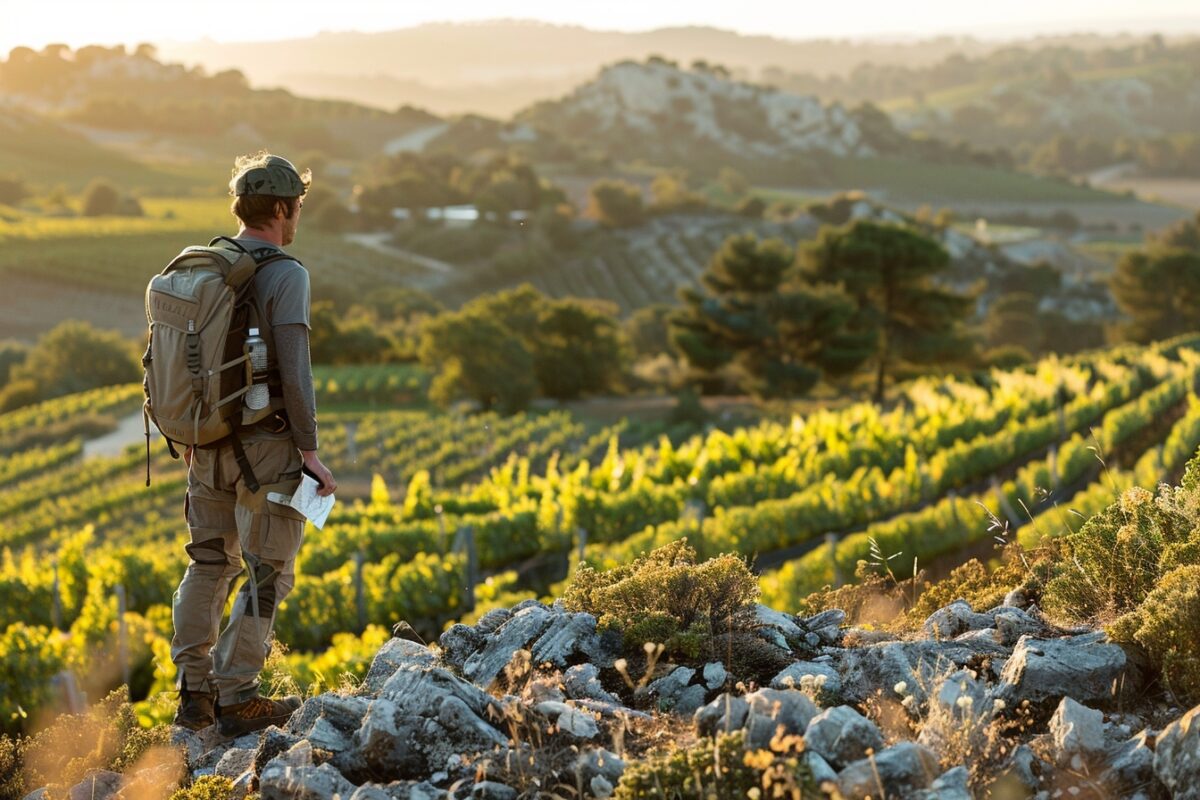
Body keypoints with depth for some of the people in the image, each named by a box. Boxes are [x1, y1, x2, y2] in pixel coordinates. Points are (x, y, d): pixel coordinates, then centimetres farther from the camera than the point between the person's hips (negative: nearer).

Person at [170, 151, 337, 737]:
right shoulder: (284, 275, -15)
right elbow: (293, 370, -18)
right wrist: (310, 452, -12)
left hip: (207, 443, 7)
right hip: (265, 445, -7)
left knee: (209, 562, 17)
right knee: (268, 574, 3)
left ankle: (192, 693, 20)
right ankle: (236, 699, 5)